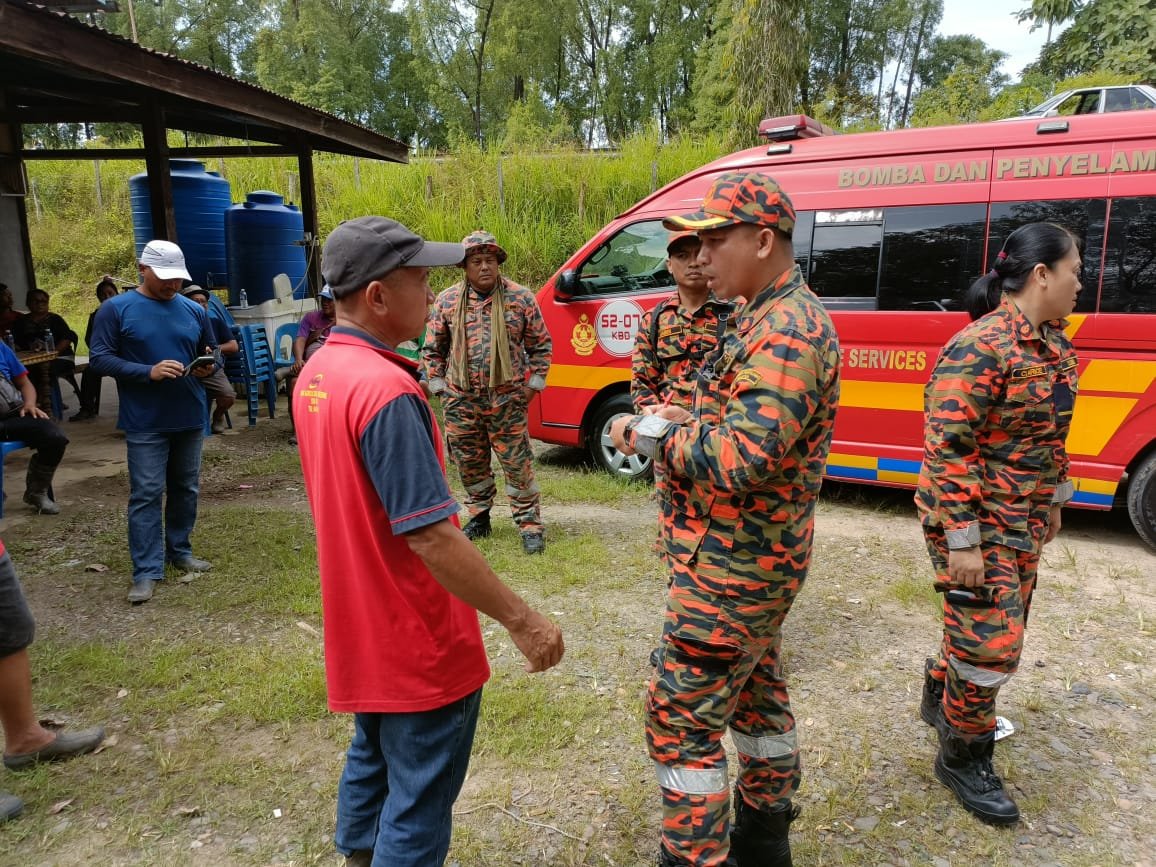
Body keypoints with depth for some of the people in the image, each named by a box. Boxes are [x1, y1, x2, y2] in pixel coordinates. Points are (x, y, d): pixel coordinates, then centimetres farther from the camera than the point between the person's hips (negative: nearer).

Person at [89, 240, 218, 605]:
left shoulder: (194, 311, 8)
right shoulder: (115, 309, -4)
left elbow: (210, 354, 17)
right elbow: (100, 358, -9)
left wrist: (208, 366, -7)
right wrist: (148, 372, -22)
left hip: (190, 418, 4)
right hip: (145, 423, -4)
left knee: (186, 489, 13)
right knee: (146, 495, -3)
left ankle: (180, 551, 29)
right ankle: (146, 572, 2)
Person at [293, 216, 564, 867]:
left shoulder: (317, 374, 2)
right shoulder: (385, 391, -27)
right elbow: (430, 537, -30)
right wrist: (522, 620, -23)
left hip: (364, 629, 9)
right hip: (419, 641, -9)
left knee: (373, 762, 27)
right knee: (419, 802, 9)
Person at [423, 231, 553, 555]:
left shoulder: (521, 298, -1)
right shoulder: (447, 301, 3)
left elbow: (540, 345, 7)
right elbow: (432, 349, 12)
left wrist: (534, 382, 1)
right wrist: (438, 385, 6)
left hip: (507, 398, -2)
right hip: (461, 400, 3)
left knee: (517, 463, 0)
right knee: (469, 463, 13)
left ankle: (530, 524, 10)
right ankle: (479, 516, 32)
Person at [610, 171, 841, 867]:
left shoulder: (783, 332, -23)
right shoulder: (784, 318, 11)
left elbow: (745, 459, -32)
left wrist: (657, 433, -18)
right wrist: (682, 424, -1)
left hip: (731, 566, -11)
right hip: (761, 556, 11)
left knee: (681, 717, 1)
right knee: (757, 693, 22)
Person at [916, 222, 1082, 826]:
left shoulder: (1053, 343, 7)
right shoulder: (979, 349, -22)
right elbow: (946, 450, -24)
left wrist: (1054, 500, 22)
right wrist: (961, 541, -24)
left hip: (1024, 518, 9)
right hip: (975, 521, -9)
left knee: (1000, 626, 21)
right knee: (991, 643, -1)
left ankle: (941, 698, 45)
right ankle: (963, 759, 21)